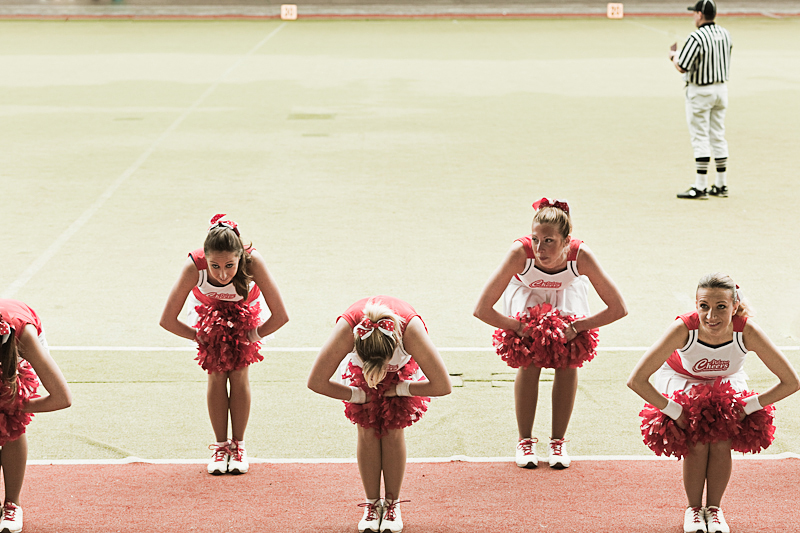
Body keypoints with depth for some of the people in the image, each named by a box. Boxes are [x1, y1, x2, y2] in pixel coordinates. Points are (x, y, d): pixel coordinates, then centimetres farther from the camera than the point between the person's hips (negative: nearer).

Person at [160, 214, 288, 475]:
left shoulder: (253, 262, -42)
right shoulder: (193, 266, -41)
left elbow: (280, 316, -33)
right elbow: (167, 320, -29)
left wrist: (255, 335, -19)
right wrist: (198, 336, -17)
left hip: (246, 310, 0)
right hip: (208, 309, 0)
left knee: (238, 373, -9)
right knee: (217, 374, -9)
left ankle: (238, 445, 5)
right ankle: (220, 445, 4)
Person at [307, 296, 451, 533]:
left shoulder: (411, 329, -45)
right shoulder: (346, 329, -43)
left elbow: (442, 386, -36)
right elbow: (316, 382, -32)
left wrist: (399, 390, -24)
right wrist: (358, 395, -21)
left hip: (404, 363, -1)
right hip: (359, 362, 1)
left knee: (393, 430, -9)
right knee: (367, 430, -8)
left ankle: (392, 503, 5)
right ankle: (372, 504, 5)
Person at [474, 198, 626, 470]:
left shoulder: (581, 256, -40)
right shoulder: (520, 253, -42)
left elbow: (618, 309, -29)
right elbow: (482, 309, -37)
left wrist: (577, 327, -27)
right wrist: (519, 328, -30)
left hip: (566, 293, 1)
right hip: (526, 292, -1)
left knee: (569, 360, -14)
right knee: (529, 362, -17)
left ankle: (558, 440, 2)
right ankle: (525, 440, 1)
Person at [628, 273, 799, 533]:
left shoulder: (747, 332, -35)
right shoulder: (683, 328, -40)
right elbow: (636, 380, -34)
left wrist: (746, 407, -22)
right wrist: (675, 412, -28)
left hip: (725, 383, 1)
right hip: (681, 378, -1)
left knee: (721, 443, -19)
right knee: (697, 445, -20)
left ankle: (714, 508, 7)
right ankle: (694, 508, 6)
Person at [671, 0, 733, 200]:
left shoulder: (696, 37, -20)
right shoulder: (725, 34, 5)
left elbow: (682, 67, -20)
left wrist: (673, 54, 1)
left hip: (700, 91, -7)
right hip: (721, 88, 7)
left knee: (700, 137, -5)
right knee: (718, 136, 12)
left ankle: (700, 188, -6)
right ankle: (721, 185, 16)